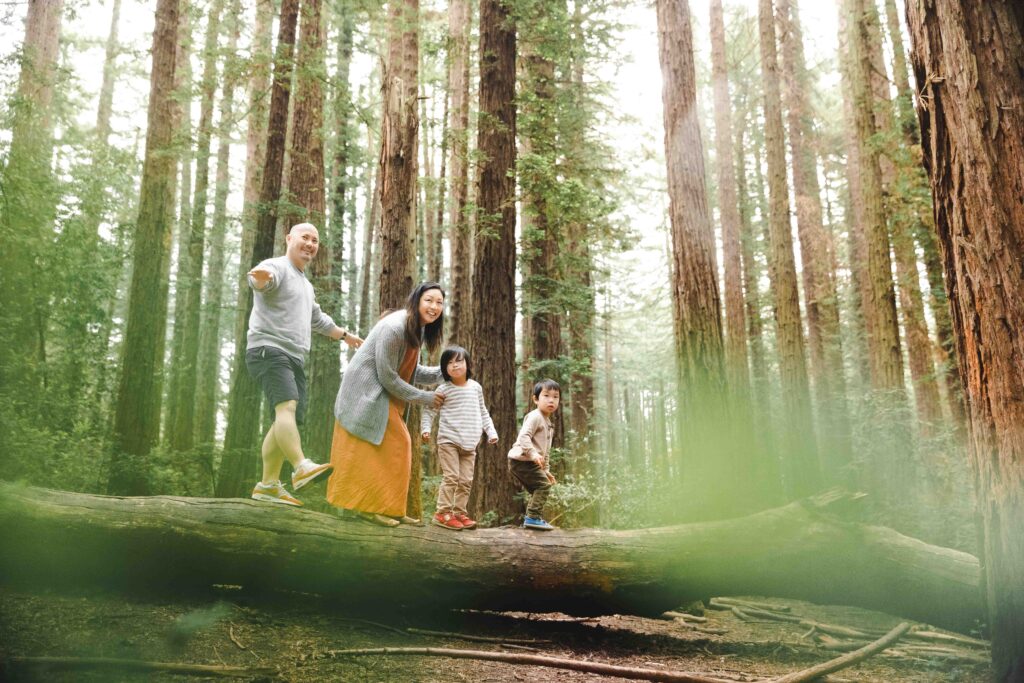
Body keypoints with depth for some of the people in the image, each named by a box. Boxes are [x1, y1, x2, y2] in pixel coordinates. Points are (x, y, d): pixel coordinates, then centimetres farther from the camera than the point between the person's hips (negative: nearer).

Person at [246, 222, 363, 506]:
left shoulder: (306, 285, 27)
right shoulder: (277, 267, -3)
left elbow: (317, 320, 42)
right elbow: (262, 278, -28)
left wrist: (344, 335, 52)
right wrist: (261, 278, -52)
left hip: (294, 358, 9)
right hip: (269, 350, -9)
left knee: (289, 420, 4)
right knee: (287, 406, -28)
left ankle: (268, 485, 9)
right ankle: (301, 467, -43)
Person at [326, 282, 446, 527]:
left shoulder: (417, 330, 5)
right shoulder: (394, 327, -24)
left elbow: (412, 371, 10)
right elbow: (387, 376, -21)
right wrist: (423, 397, -14)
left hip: (384, 396, 10)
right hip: (367, 393, -10)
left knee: (397, 446, 10)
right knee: (371, 450, -8)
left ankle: (388, 508, 17)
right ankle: (367, 506, 2)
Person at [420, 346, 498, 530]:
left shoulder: (476, 387, 10)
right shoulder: (444, 389, -3)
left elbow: (483, 412, 19)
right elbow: (429, 410, 0)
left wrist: (491, 431, 12)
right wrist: (425, 428, -15)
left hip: (469, 444, 5)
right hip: (448, 440, -5)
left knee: (466, 480, 6)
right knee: (451, 477, -11)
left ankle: (459, 512, 15)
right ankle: (442, 513, -3)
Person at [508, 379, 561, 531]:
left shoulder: (548, 423, 22)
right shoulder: (535, 417, -11)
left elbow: (545, 451, 29)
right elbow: (524, 436, -25)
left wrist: (546, 469, 28)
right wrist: (533, 453, -36)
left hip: (528, 462, 10)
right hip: (522, 460, -10)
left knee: (538, 490, 17)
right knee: (543, 485, -15)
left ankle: (532, 519, 25)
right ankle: (533, 517, -14)